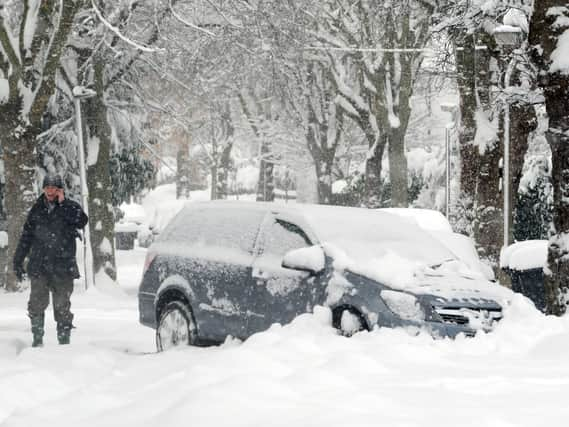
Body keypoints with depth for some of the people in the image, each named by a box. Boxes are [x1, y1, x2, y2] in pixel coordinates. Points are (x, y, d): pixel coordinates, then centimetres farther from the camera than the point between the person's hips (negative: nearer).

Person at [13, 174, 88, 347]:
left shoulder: (70, 207, 3)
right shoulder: (37, 209, 10)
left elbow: (82, 221, -19)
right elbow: (26, 237, 15)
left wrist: (62, 203, -15)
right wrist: (18, 261, 12)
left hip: (63, 266, -2)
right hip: (39, 266, 2)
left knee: (62, 306, 0)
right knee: (36, 304, -2)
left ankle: (64, 339, 7)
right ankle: (37, 338, 8)